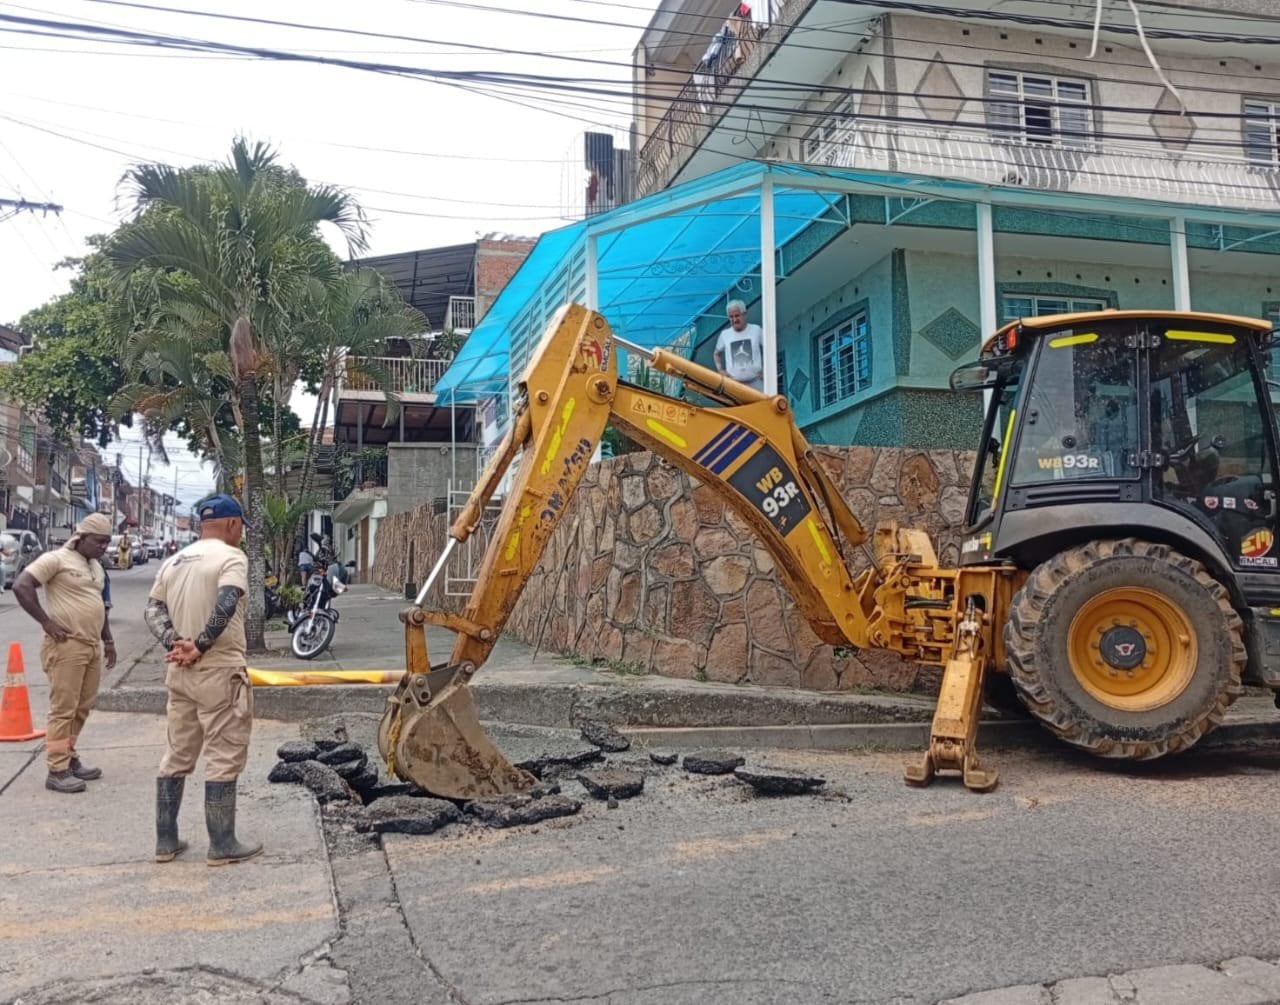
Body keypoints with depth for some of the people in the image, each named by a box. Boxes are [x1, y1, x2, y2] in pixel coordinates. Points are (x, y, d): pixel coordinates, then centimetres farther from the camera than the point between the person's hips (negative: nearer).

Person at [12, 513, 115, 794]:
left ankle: (69, 759, 25)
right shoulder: (57, 559, -9)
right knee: (63, 710, -6)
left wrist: (108, 640, 22)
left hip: (92, 646, 8)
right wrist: (46, 621, -17)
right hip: (66, 646, -8)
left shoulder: (97, 567, 17)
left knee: (81, 709, 13)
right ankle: (57, 771, -1)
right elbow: (21, 586, -16)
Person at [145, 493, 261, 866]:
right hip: (219, 672, -8)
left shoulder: (174, 561, 13)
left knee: (176, 756, 16)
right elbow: (225, 606, -26)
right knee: (222, 759, 1)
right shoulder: (231, 557, -11)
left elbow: (153, 609, 8)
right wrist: (200, 646, -17)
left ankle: (165, 841, 22)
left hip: (180, 672, 8)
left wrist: (175, 643, -6)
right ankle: (222, 845, 7)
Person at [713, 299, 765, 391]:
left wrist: (766, 369, 2)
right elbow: (716, 354, 22)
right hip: (734, 384, 1)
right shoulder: (724, 334, 6)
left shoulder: (756, 330, 2)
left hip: (755, 382, -1)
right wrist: (720, 370, 7)